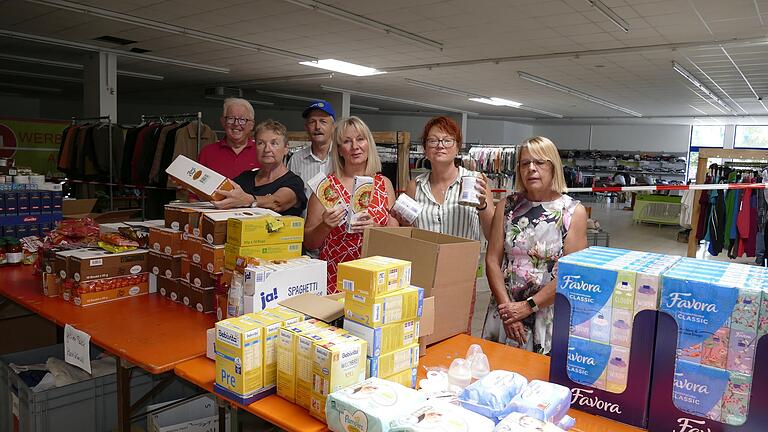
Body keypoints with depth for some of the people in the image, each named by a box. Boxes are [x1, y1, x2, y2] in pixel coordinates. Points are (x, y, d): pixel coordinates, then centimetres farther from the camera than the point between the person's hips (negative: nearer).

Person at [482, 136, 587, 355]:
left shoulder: (574, 212, -4)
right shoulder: (506, 207, 4)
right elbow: (492, 260, 0)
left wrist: (528, 306, -13)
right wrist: (507, 306, -10)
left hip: (549, 315, -2)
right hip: (505, 310, 3)